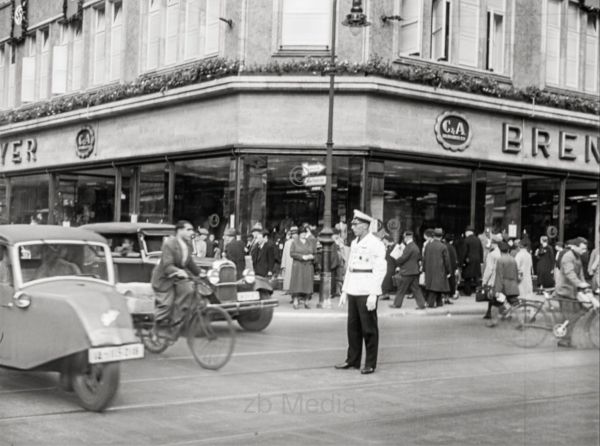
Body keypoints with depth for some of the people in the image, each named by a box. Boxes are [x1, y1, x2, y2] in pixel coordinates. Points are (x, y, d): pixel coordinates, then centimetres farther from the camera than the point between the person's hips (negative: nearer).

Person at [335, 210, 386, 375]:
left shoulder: (375, 244, -9)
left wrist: (373, 294, -19)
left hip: (367, 293, -7)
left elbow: (380, 270, -13)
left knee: (369, 329, 0)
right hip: (353, 291, 7)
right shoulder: (354, 243, 15)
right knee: (353, 327, 11)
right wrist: (344, 291, 17)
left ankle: (370, 364, 7)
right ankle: (352, 360, 20)